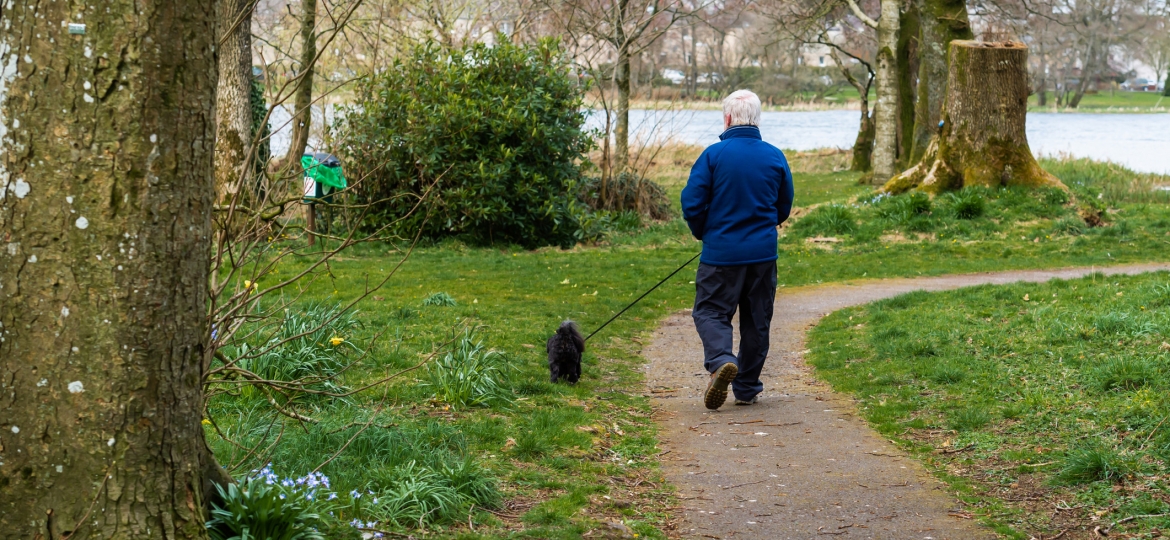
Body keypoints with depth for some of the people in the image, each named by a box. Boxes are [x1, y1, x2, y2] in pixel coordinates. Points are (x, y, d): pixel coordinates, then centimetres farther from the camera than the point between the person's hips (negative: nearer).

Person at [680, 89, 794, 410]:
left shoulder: (714, 155, -10)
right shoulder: (775, 157, 1)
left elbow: (692, 203, -9)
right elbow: (784, 207, 12)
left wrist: (703, 233, 9)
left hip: (721, 252, -3)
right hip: (763, 253, 3)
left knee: (710, 311, 5)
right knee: (756, 320, 12)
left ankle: (721, 360, -22)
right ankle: (747, 387, 18)